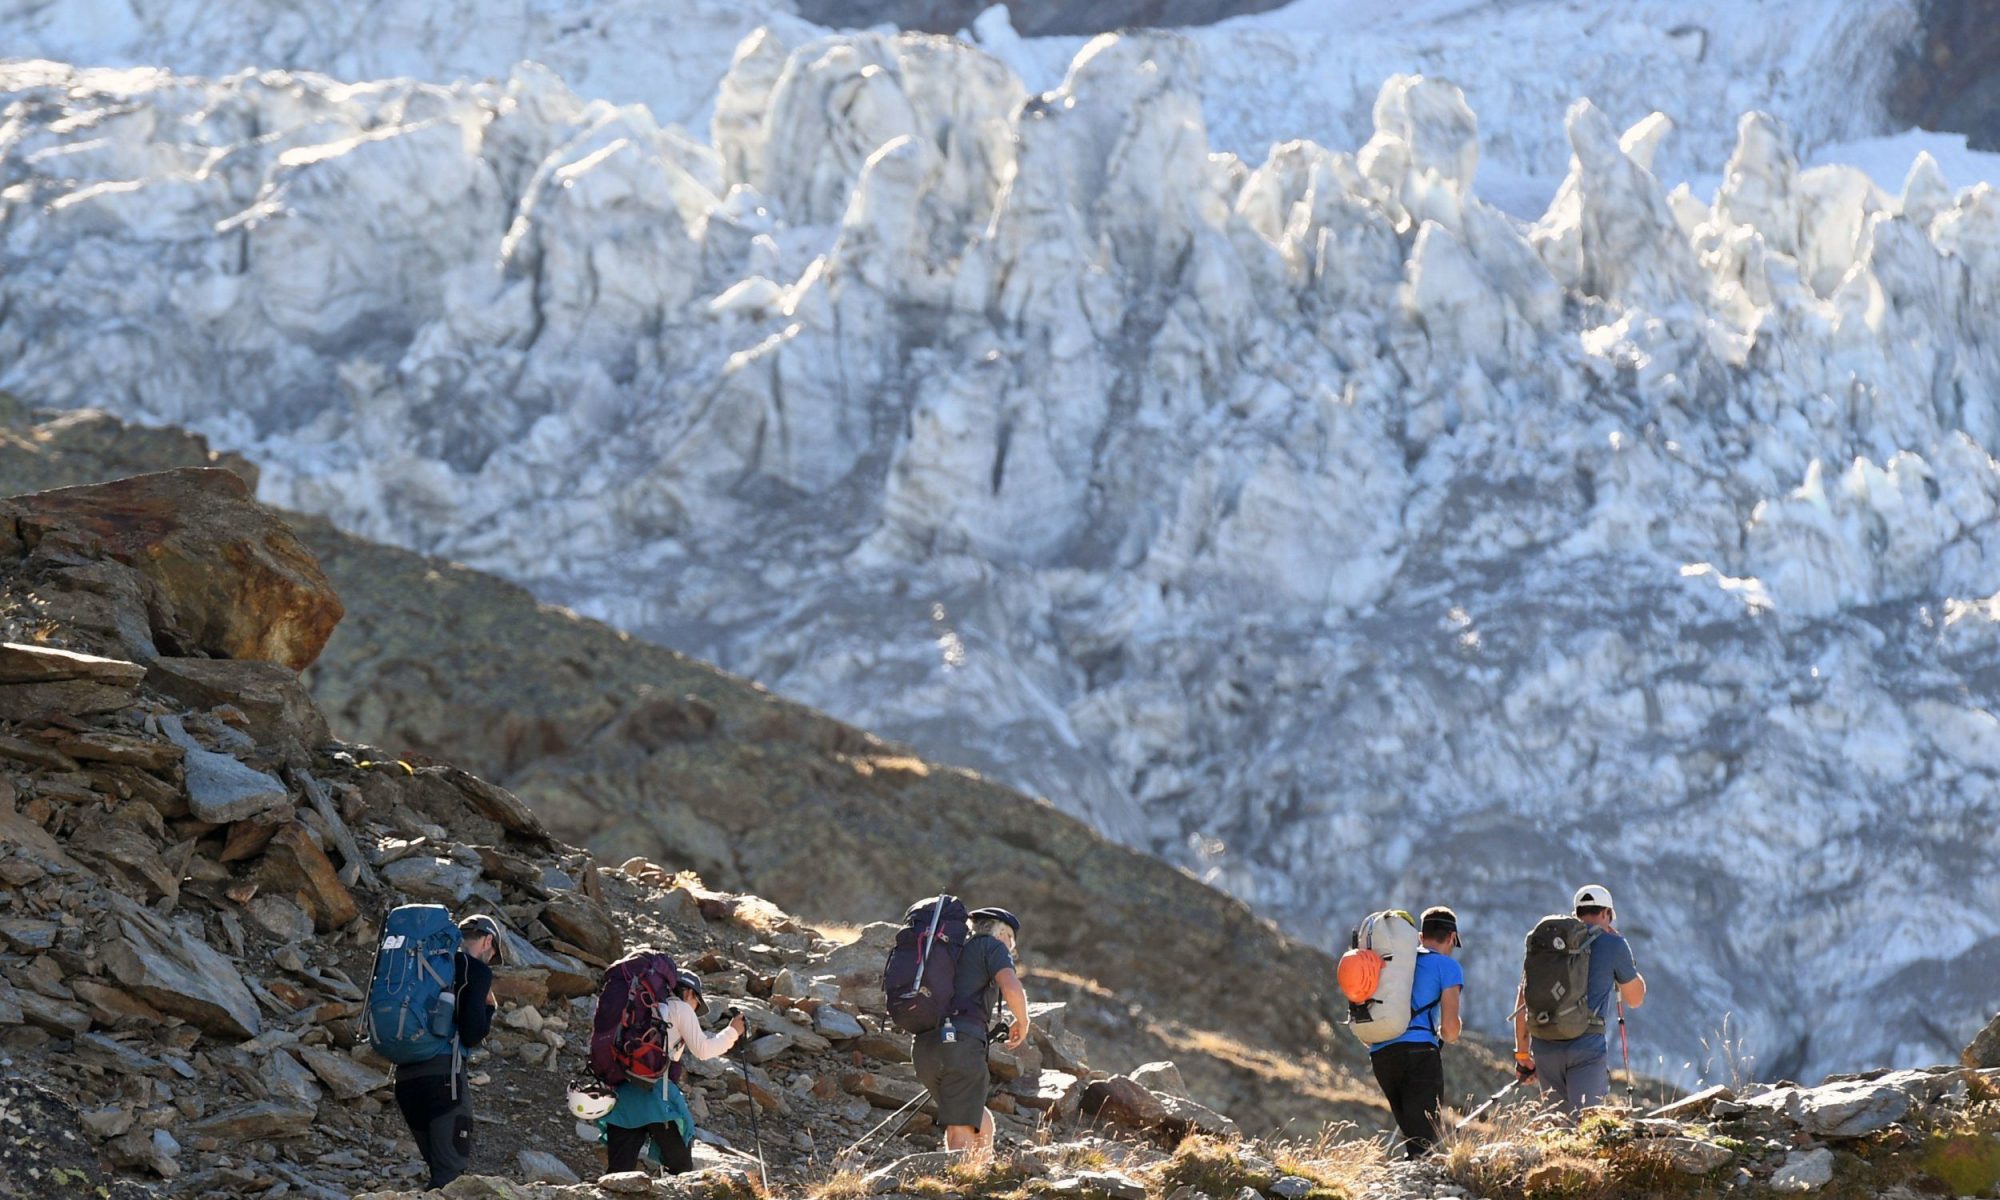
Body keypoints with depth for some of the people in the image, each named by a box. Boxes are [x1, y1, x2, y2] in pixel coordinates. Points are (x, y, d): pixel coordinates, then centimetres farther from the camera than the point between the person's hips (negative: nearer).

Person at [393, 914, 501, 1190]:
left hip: (405, 1073, 7)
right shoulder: (477, 970, -1)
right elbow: (472, 1035, -10)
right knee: (452, 1171, -8)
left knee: (440, 1169, 15)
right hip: (443, 1072, -7)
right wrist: (489, 1007, 9)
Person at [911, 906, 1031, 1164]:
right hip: (961, 1043, -7)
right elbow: (1012, 988, -12)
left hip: (925, 1046, 7)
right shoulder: (992, 947, 7)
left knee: (982, 1123, 19)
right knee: (962, 1133, -7)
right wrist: (1022, 1022, 5)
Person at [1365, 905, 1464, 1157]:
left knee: (1412, 1135, 15)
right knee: (1424, 1139, -11)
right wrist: (1446, 1033, 22)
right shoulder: (1448, 967, 7)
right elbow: (1450, 1027, -3)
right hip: (1418, 1050, -6)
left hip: (1380, 1052, 6)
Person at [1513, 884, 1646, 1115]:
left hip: (1544, 1048, 4)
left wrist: (1522, 1053, 16)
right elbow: (1635, 999, 16)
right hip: (1587, 1047, -4)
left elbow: (1523, 998, 11)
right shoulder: (1613, 944, 3)